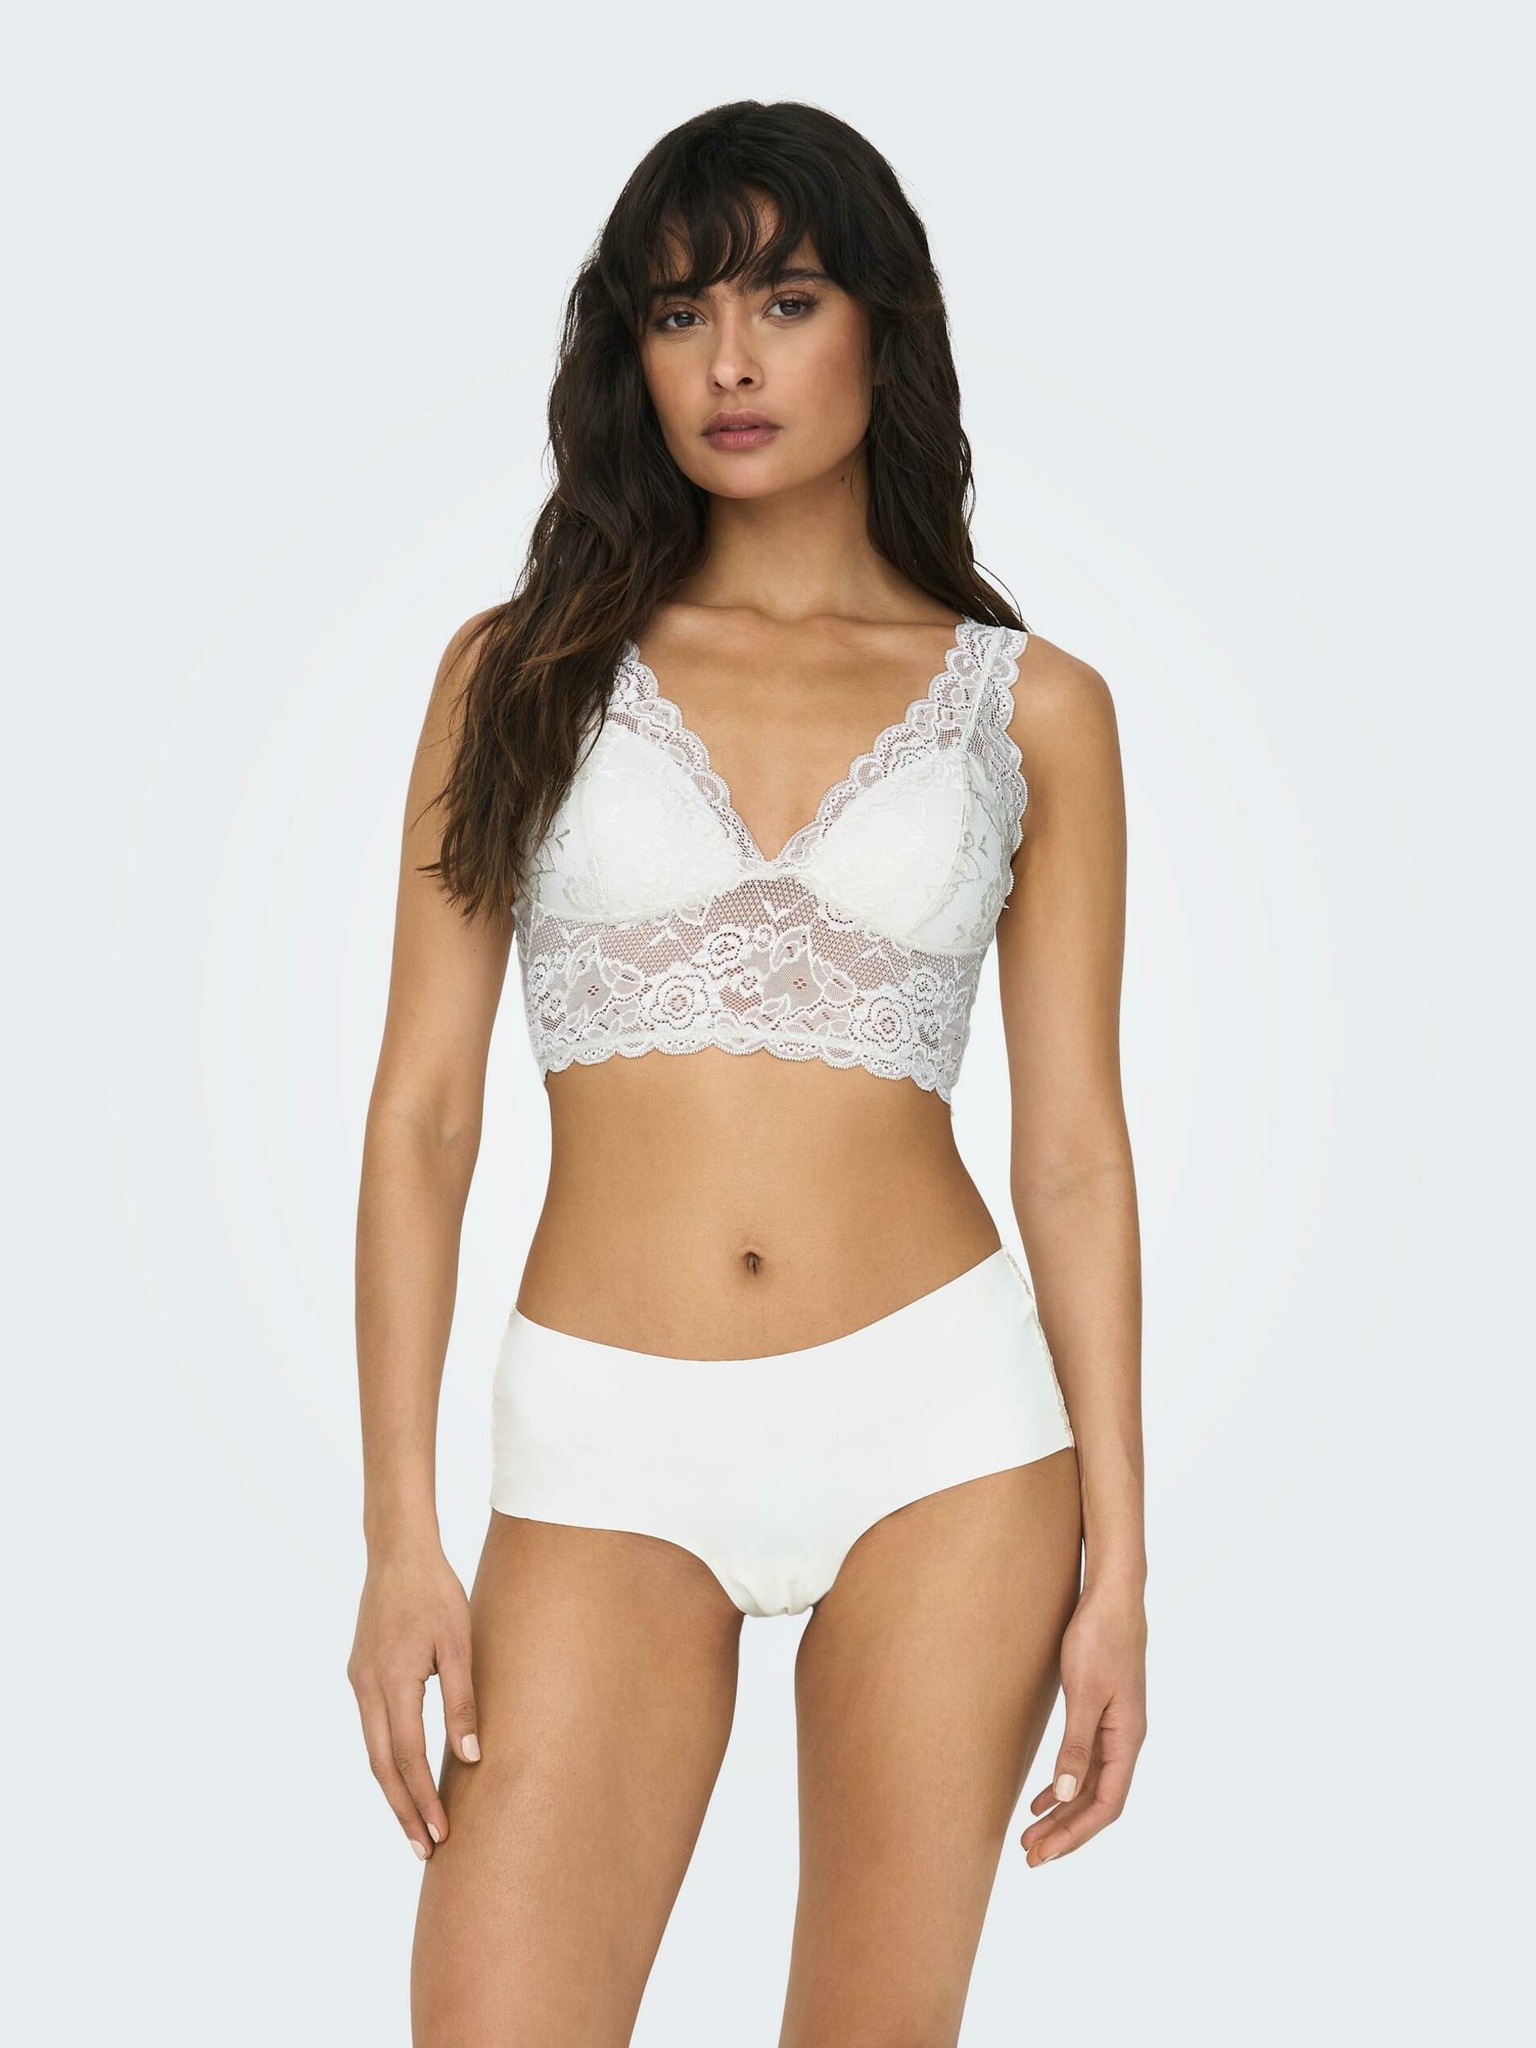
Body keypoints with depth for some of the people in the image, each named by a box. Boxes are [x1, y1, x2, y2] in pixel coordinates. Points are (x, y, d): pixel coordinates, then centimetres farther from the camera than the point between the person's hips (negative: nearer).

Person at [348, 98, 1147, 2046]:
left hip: (941, 1423, 1)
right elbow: (421, 1115, 2)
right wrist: (400, 1536, -4)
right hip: (609, 1450, 0)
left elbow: (1072, 1151, 5)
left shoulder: (1033, 706, 5)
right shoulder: (523, 669, 5)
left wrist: (1117, 1561, 1)